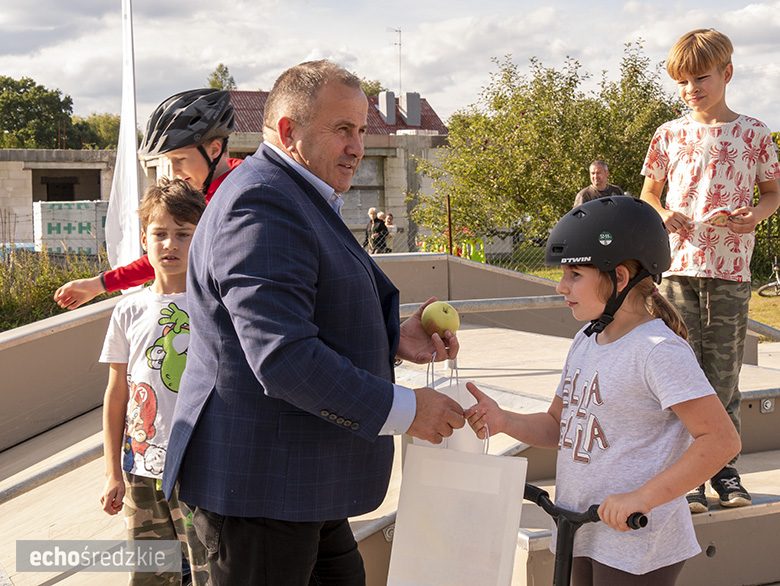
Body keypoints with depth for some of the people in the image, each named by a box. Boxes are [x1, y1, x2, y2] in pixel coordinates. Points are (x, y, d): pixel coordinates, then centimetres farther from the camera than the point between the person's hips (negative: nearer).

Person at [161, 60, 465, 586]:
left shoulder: (303, 201, 18)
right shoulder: (261, 204, -20)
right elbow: (282, 356, -28)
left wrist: (394, 339, 6)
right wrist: (404, 410, -21)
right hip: (257, 487, -11)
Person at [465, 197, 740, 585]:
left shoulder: (658, 350, -17)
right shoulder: (585, 341, 9)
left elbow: (721, 440, -21)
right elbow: (558, 427, 15)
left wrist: (641, 498, -24)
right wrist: (504, 421, -4)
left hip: (637, 543, -8)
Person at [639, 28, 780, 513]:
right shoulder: (670, 135, 8)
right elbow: (649, 193, 17)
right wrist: (662, 215, -5)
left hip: (730, 271, 0)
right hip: (679, 266, 1)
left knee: (725, 375, 5)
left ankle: (726, 472, 18)